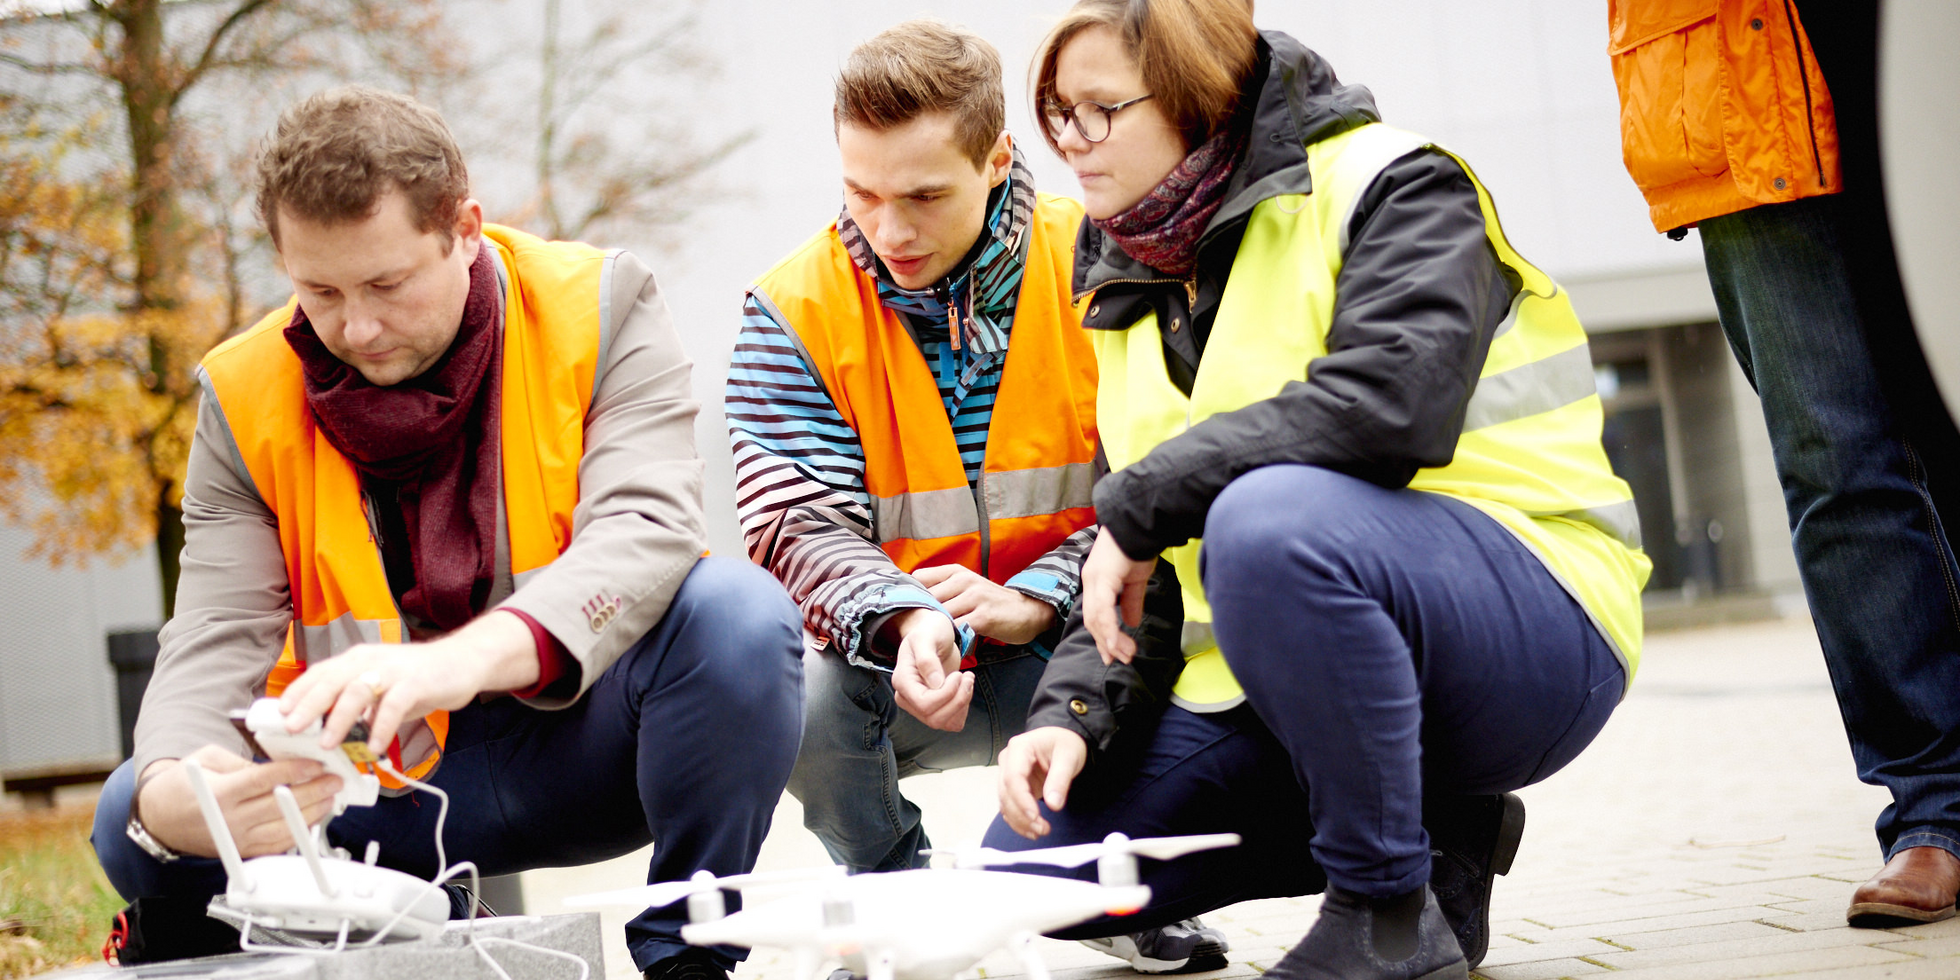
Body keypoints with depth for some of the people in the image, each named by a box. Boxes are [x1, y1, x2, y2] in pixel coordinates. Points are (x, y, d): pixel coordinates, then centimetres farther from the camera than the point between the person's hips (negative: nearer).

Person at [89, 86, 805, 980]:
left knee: (738, 612, -31)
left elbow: (644, 532, -24)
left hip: (588, 738, -1)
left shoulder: (598, 308, -9)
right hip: (397, 789, 2)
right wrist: (169, 792, -35)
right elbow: (216, 637, -10)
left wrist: (467, 658, -44)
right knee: (136, 826, -21)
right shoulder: (246, 397, -3)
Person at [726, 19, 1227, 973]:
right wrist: (904, 620, -36)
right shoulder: (792, 310, -8)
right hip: (886, 654, 0)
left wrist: (1033, 600, -26)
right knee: (794, 696, -32)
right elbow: (802, 525, -15)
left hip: (1063, 644, 0)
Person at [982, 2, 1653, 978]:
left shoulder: (1385, 184, -8)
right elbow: (1143, 563, 11)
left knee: (1272, 517, -38)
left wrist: (1141, 502, -21)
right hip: (1274, 676, 8)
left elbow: (1389, 402, -28)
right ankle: (1426, 828, 9)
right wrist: (1072, 713, -7)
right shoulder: (1140, 289, 14)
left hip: (1529, 631, -8)